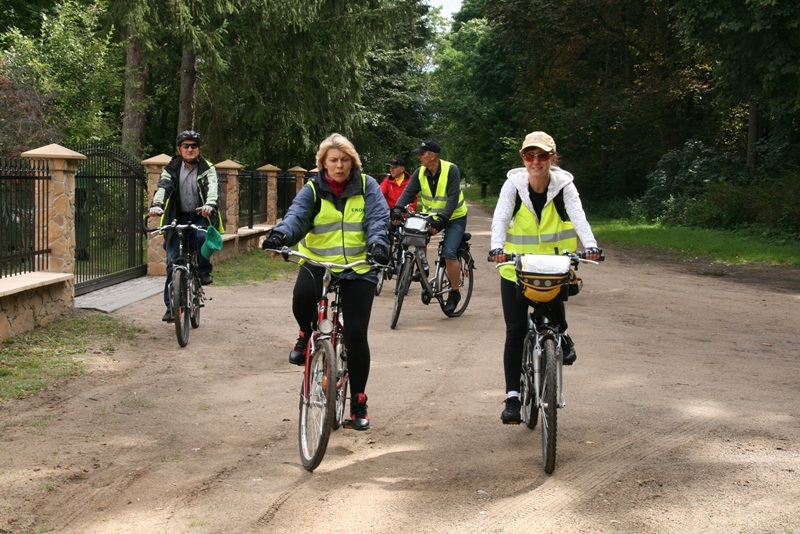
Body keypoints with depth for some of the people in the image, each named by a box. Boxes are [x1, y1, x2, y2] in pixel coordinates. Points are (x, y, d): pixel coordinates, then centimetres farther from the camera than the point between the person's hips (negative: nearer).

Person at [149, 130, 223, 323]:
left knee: (202, 236, -35)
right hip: (177, 218, 1)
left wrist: (209, 205, -41)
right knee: (173, 262, -4)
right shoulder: (172, 169, 3)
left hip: (200, 217, -1)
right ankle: (171, 306, 2)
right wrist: (156, 205, -36)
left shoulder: (207, 169, 0)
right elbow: (163, 187, -15)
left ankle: (204, 271, -8)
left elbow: (212, 188, -18)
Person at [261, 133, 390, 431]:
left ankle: (358, 403, 11)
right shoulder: (313, 190, 1)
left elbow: (378, 218, -12)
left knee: (356, 333, -5)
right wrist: (281, 234, -39)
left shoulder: (366, 186, 1)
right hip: (317, 264, 0)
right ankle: (307, 336, 3)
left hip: (358, 268, 0)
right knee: (302, 296, -34)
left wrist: (378, 243, -35)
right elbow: (297, 215, -16)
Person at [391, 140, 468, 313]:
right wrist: (398, 209, -35)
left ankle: (455, 292, -2)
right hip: (430, 216, 5)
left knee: (449, 253, -19)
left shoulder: (451, 170, -22)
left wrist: (441, 220, -40)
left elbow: (453, 198, -29)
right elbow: (409, 192, -16)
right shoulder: (420, 173, -7)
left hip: (454, 218, -5)